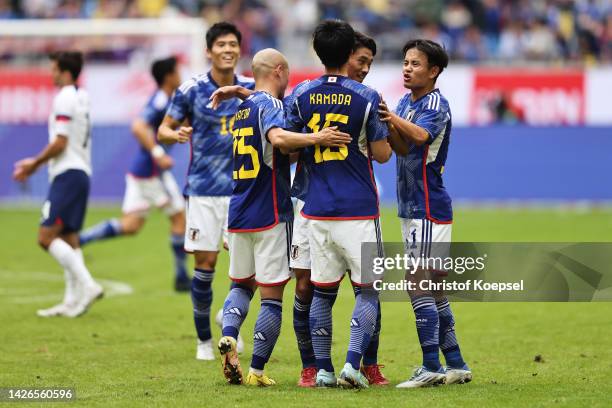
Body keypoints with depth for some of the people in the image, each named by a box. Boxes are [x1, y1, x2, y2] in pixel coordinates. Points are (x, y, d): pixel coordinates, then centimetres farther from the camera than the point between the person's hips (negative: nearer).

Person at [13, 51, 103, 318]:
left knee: (47, 236, -12)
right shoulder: (81, 98, 16)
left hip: (67, 175, -10)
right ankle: (72, 301, 7)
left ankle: (87, 285, -19)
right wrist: (35, 164, 22)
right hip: (81, 173, 10)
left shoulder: (64, 99, -12)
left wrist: (34, 164, -6)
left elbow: (60, 143, -17)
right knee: (69, 238, 9)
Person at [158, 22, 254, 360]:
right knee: (205, 264, -2)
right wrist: (176, 134, -20)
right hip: (204, 189, -2)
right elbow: (163, 130, 2)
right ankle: (204, 339, 13)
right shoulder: (191, 90, -4)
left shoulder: (251, 89, 2)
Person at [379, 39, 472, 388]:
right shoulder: (406, 103, 14)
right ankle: (456, 366, 18)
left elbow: (420, 136, -32)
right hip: (413, 207, 9)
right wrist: (386, 122, -18)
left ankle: (432, 368, -10)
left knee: (420, 287, -11)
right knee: (434, 290, 12)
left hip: (428, 208, -9)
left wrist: (393, 119, -46)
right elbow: (401, 147, -1)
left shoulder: (436, 104, -11)